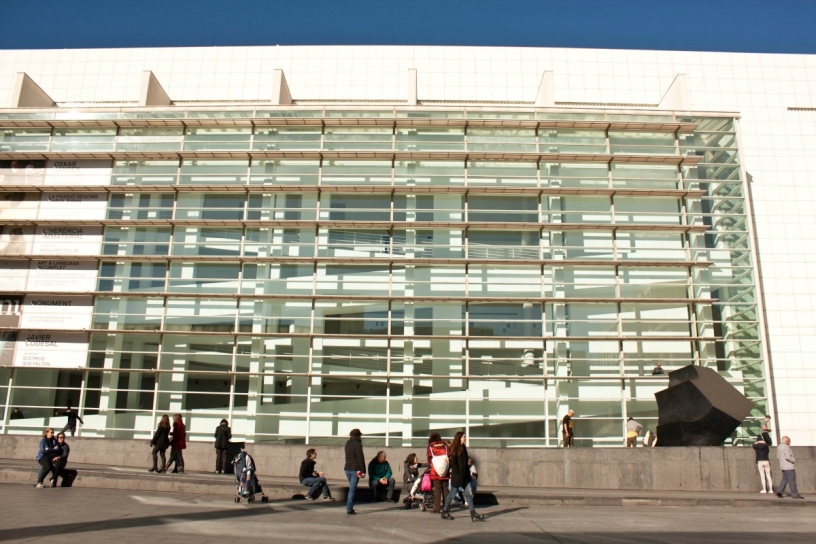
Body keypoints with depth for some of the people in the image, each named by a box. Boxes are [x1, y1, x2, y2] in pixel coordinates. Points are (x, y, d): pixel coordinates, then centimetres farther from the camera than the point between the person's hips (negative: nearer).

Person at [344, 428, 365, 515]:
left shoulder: (347, 443, 11)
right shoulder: (357, 444, -11)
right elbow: (360, 458, -14)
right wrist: (363, 471, -12)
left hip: (347, 468, 7)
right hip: (355, 469, -7)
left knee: (352, 488, 19)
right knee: (352, 489, -5)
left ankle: (349, 507, 20)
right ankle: (349, 509, -6)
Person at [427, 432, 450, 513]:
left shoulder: (430, 448, -4)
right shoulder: (445, 446, 2)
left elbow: (429, 460, 0)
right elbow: (449, 458, 3)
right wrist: (447, 468, 13)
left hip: (435, 472, -2)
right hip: (445, 473, 2)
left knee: (437, 490, 2)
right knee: (445, 489, 10)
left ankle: (437, 508, 0)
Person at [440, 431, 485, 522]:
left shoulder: (463, 448, 12)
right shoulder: (454, 449, -11)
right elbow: (453, 462, -16)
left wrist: (467, 472, 11)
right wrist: (457, 472, -19)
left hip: (465, 476, 7)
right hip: (457, 476, -7)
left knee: (469, 493, 1)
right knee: (453, 493, 4)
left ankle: (473, 514, 0)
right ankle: (445, 512, 19)